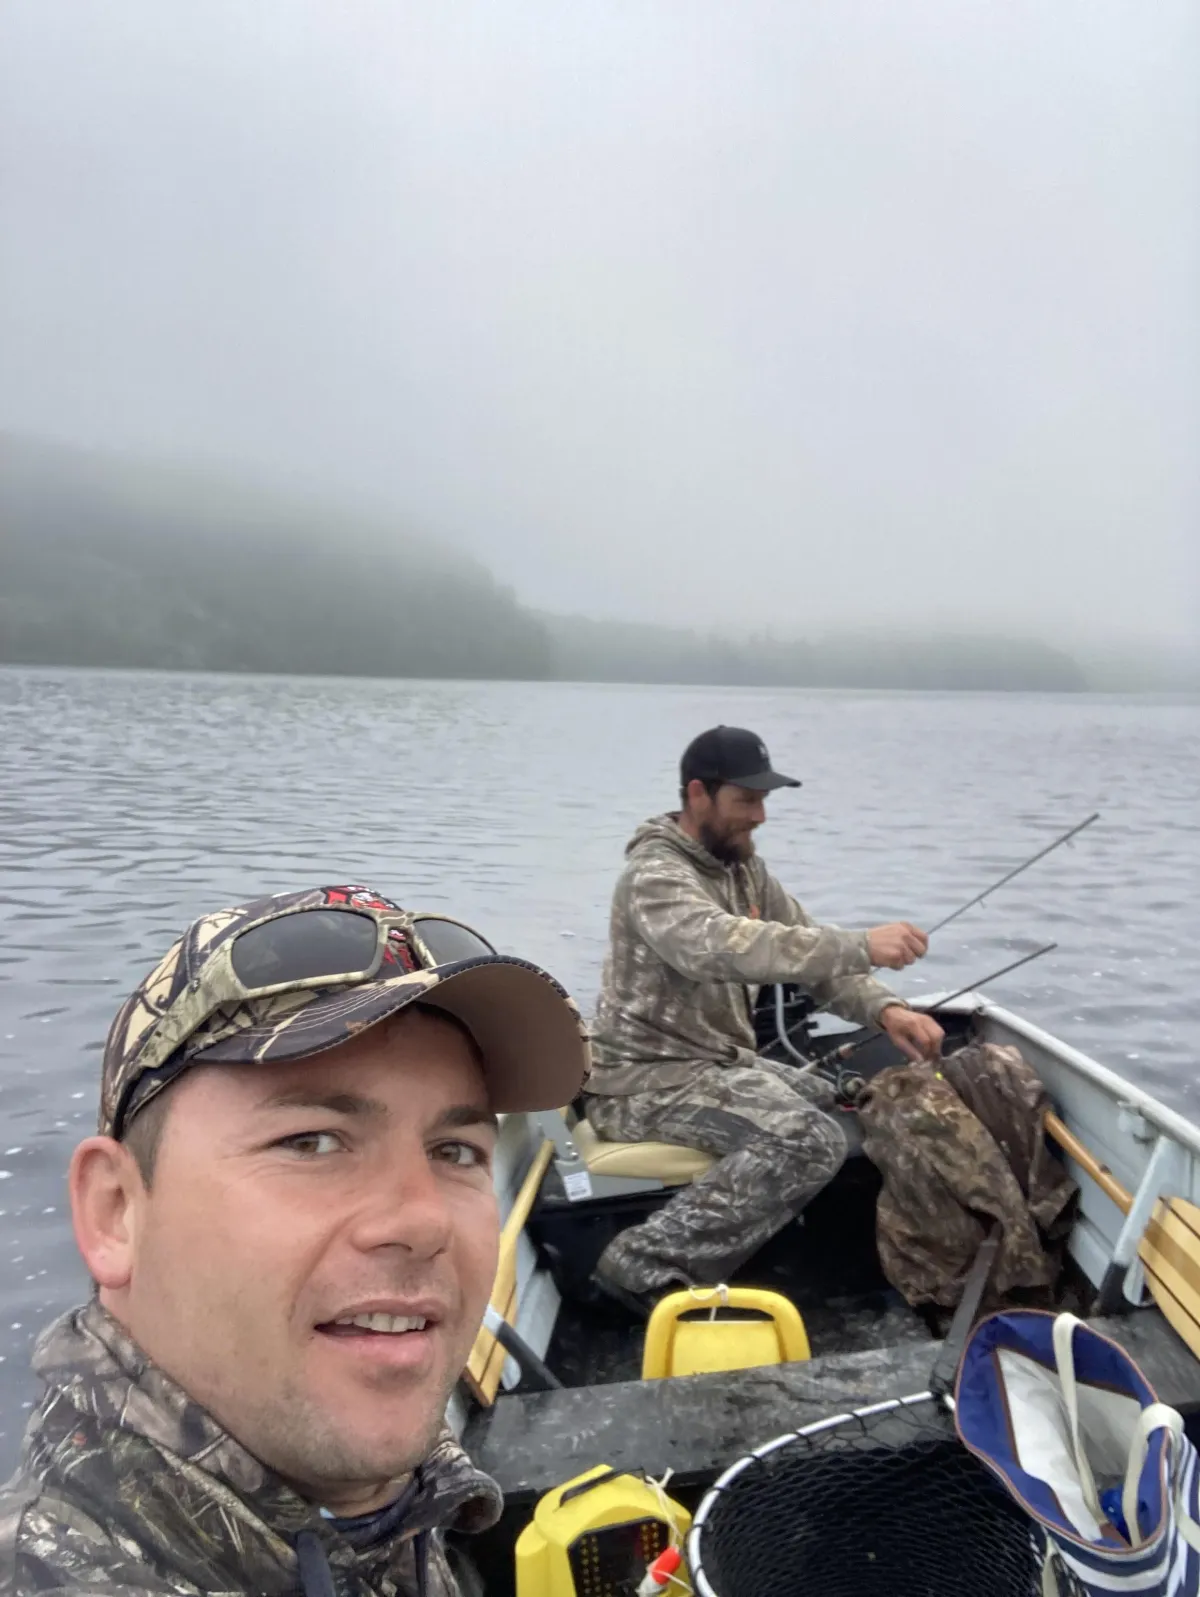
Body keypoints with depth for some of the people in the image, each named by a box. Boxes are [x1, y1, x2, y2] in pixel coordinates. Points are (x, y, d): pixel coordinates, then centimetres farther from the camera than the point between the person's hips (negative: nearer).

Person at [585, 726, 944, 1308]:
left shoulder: (745, 869, 10)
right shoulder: (656, 873, -18)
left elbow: (807, 950, 6)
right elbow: (723, 945, -37)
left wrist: (885, 1008, -13)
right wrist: (862, 946, -42)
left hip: (723, 1061, 9)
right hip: (648, 1077, -9)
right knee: (810, 1140, -26)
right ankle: (646, 1262, -16)